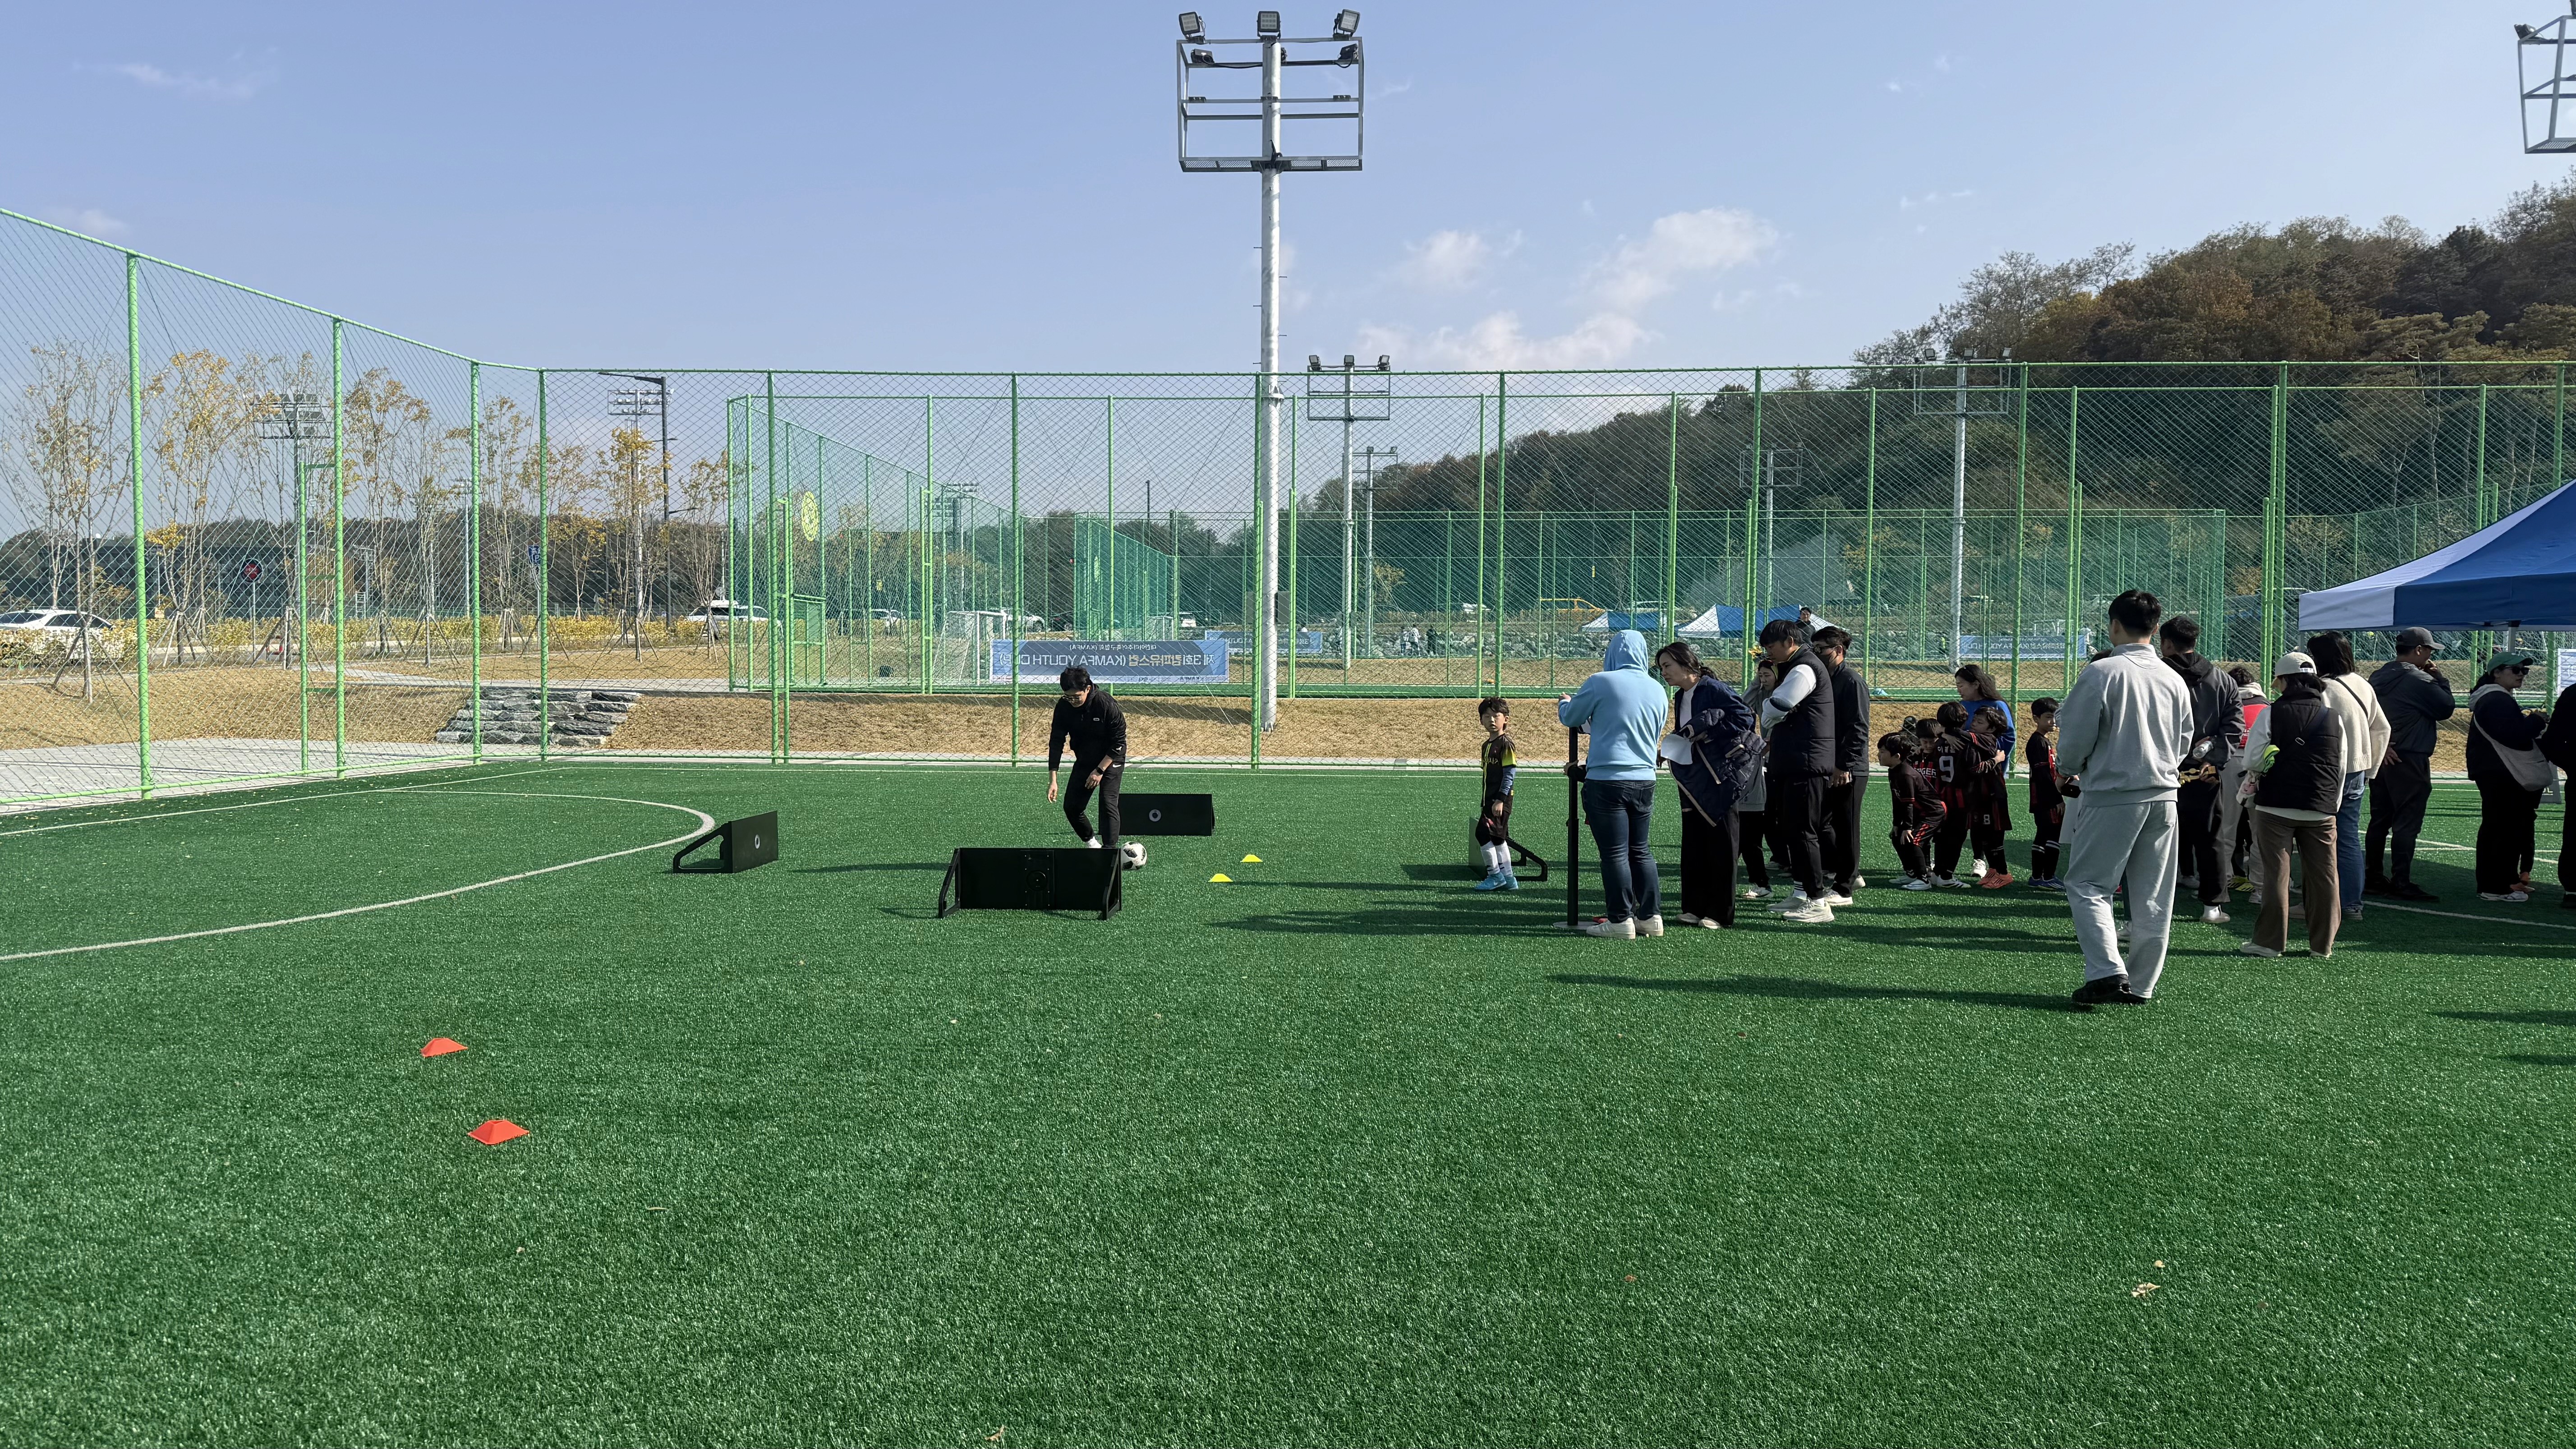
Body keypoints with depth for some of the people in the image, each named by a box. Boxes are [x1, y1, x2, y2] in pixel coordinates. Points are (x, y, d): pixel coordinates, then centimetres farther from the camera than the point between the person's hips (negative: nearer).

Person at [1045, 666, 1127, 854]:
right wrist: (1052, 780, -15)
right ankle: (1092, 843, 25)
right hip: (1084, 759, 5)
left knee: (1108, 804, -19)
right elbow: (1056, 741, -10)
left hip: (1110, 759, -5)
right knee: (1071, 806, 2)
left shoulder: (1107, 704, -27)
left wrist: (1100, 771, -19)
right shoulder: (1064, 706, -15)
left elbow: (1119, 741, -18)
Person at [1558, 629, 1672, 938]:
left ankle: (1621, 921, 2)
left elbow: (1570, 718, 3)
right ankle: (1651, 916, 17)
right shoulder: (1657, 691, 8)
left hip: (1607, 780, -5)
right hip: (1645, 780, 6)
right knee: (1640, 850, 15)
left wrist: (1564, 703, 27)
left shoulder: (1601, 682, -9)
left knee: (1615, 853, 0)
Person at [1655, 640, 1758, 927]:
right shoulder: (1680, 697, 13)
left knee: (1720, 843, -1)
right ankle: (1695, 907, 16)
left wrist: (1706, 730, -20)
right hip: (1694, 781, 8)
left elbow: (1745, 718, -19)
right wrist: (1675, 748, 5)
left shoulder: (1714, 689, -13)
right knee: (1693, 842, 9)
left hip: (1720, 778, -8)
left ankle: (1720, 913, 5)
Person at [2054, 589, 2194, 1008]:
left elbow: (2075, 738, -10)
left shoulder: (2101, 672, -12)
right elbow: (2184, 741, 15)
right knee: (2153, 896, 10)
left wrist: (2069, 768, 10)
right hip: (2163, 796, 6)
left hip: (2112, 796, -6)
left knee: (2087, 883, 2)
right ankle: (2142, 985, 16)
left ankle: (2108, 973, -12)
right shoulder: (2174, 679, 6)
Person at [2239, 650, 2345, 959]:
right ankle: (2323, 944, 14)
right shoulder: (2335, 717, 5)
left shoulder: (2272, 714, -8)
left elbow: (2254, 758, -10)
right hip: (2321, 810, 3)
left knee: (2276, 874, 2)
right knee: (2323, 876, 9)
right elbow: (2341, 767, 13)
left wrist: (2253, 779, 11)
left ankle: (2269, 941, 4)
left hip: (2276, 806, -3)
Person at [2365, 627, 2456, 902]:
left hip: (2380, 757, 8)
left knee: (2379, 820, 13)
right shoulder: (2420, 681, -15)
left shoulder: (2378, 677, 10)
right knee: (2406, 823, -5)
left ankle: (2372, 877, 18)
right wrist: (2440, 680, 4)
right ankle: (2401, 883, -6)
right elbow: (2447, 709, -7)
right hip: (2409, 761, -8)